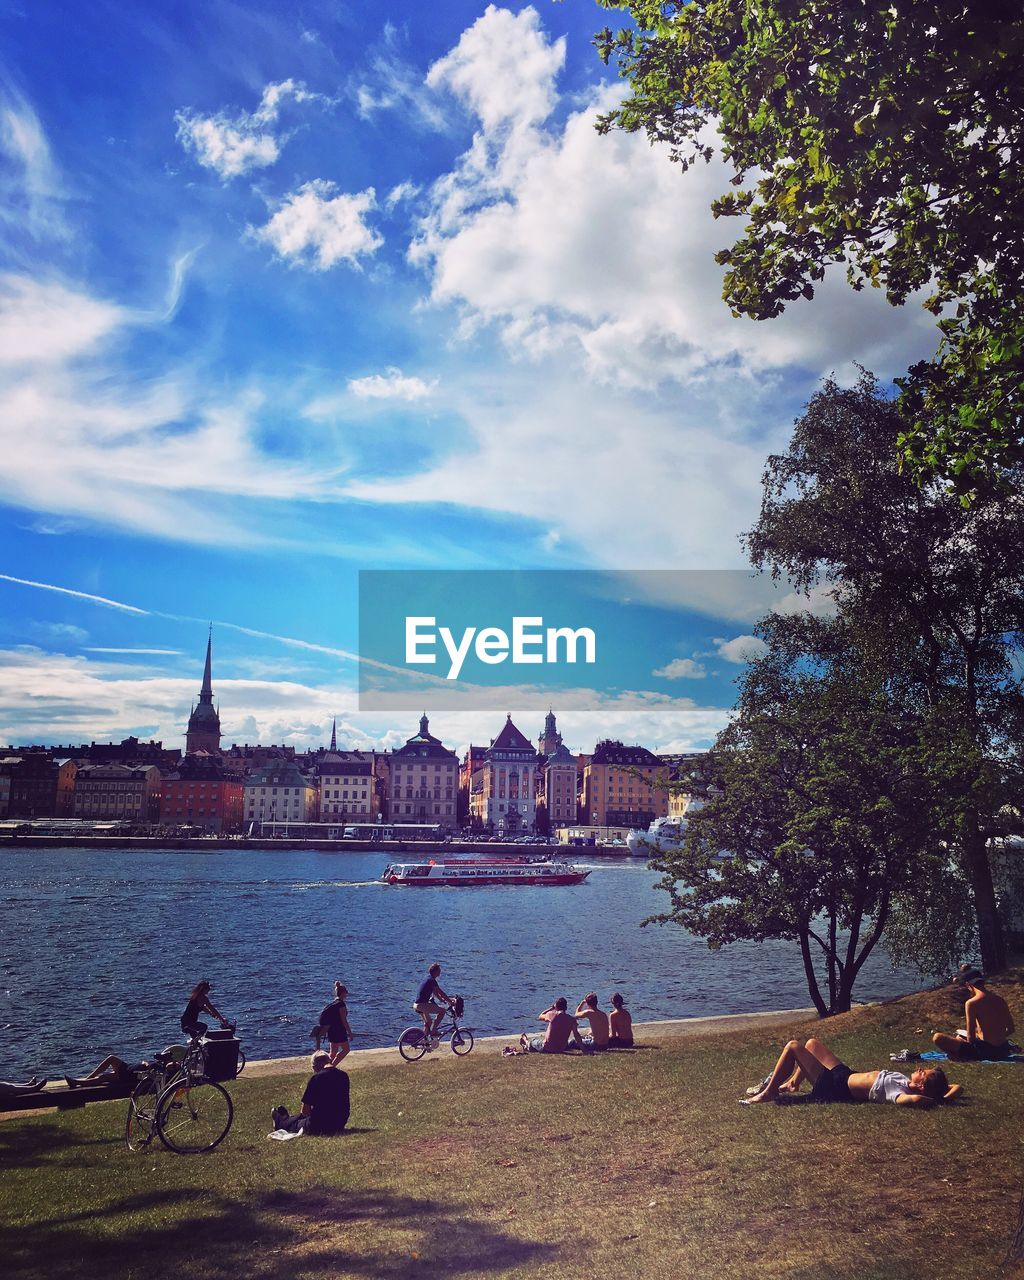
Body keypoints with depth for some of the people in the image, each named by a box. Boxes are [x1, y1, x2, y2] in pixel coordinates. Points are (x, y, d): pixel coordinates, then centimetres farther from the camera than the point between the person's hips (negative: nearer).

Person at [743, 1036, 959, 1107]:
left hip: (834, 1088, -9)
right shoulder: (907, 1082, -10)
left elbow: (914, 1099, -55)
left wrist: (935, 1099, -40)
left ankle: (768, 1093, 9)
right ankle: (792, 1084, 40)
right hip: (844, 1074, 9)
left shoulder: (899, 1091, -32)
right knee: (812, 1043, 25)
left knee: (793, 1046, -6)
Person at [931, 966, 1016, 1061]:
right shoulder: (1000, 999, 4)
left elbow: (971, 1038, -13)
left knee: (937, 1037, -6)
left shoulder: (971, 1003, -14)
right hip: (1003, 1052, 7)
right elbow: (1010, 1029, 13)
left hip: (985, 1052, -7)